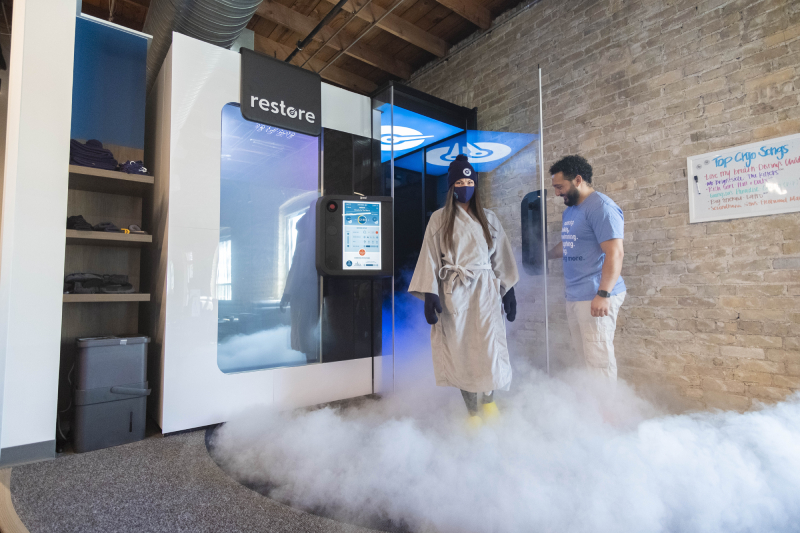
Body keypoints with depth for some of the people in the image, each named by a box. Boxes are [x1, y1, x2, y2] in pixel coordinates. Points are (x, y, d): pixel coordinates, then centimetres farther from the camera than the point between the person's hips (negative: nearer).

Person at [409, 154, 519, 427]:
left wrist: (509, 292, 6)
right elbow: (430, 258, 0)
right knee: (461, 352, 1)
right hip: (454, 293, -1)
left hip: (485, 291, 1)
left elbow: (502, 257, 12)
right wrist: (429, 295, -9)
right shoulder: (439, 219, 6)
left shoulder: (488, 218, 12)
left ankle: (489, 400, 21)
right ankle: (472, 412, 17)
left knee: (489, 349, -7)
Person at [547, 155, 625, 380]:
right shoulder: (569, 211, 17)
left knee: (598, 358, -3)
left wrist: (603, 294, -24)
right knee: (582, 357, 13)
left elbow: (615, 253, -19)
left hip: (595, 297, -9)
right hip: (574, 296, 9)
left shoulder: (600, 207, -11)